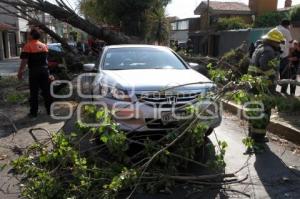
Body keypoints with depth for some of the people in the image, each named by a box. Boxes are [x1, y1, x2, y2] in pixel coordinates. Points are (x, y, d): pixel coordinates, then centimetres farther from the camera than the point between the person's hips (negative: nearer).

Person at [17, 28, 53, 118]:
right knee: (46, 91, 9)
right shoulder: (44, 46, 13)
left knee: (34, 92, 1)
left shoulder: (28, 46, -8)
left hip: (34, 71, -5)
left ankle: (33, 112, 5)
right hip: (44, 70, 5)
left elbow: (24, 61, -14)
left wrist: (20, 72, -8)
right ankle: (49, 110, 13)